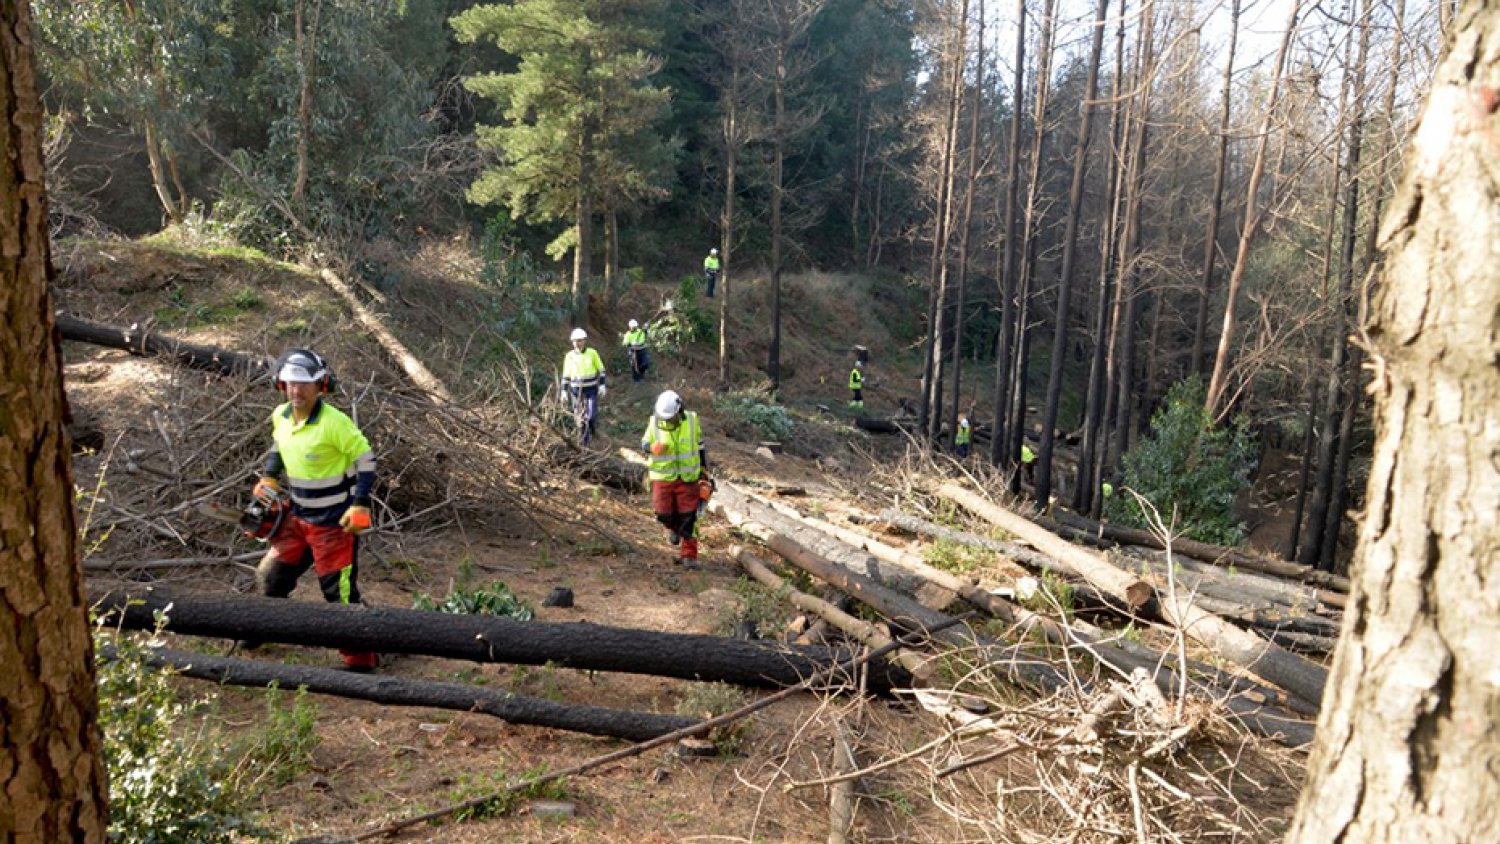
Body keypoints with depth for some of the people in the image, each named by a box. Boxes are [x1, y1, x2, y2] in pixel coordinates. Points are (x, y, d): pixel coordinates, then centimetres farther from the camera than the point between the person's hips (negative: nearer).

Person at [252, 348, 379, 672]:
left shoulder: (335, 423, -23)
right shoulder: (280, 416, -1)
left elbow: (366, 460, -17)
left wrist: (360, 505, -21)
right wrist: (269, 478, 11)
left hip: (334, 522, -7)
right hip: (297, 517, 7)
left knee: (339, 591, -4)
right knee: (271, 575, 18)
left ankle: (361, 659, 7)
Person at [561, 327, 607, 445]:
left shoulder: (592, 353, -6)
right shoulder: (570, 356, -3)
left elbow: (601, 370, 2)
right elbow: (566, 375, 3)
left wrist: (602, 385, -5)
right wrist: (564, 392, 0)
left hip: (591, 388, -1)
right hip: (576, 389, 1)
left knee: (592, 414, -9)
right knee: (578, 416, 3)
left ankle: (591, 427, 23)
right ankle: (581, 435, 22)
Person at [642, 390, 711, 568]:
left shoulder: (691, 421, -7)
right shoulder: (655, 422, -9)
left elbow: (700, 446, 7)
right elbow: (644, 444, 2)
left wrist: (704, 471, 10)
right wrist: (653, 448, -23)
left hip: (687, 478, 0)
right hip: (662, 478, 1)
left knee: (688, 517, -2)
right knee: (664, 514, -1)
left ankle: (689, 556, 6)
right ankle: (673, 527, 36)